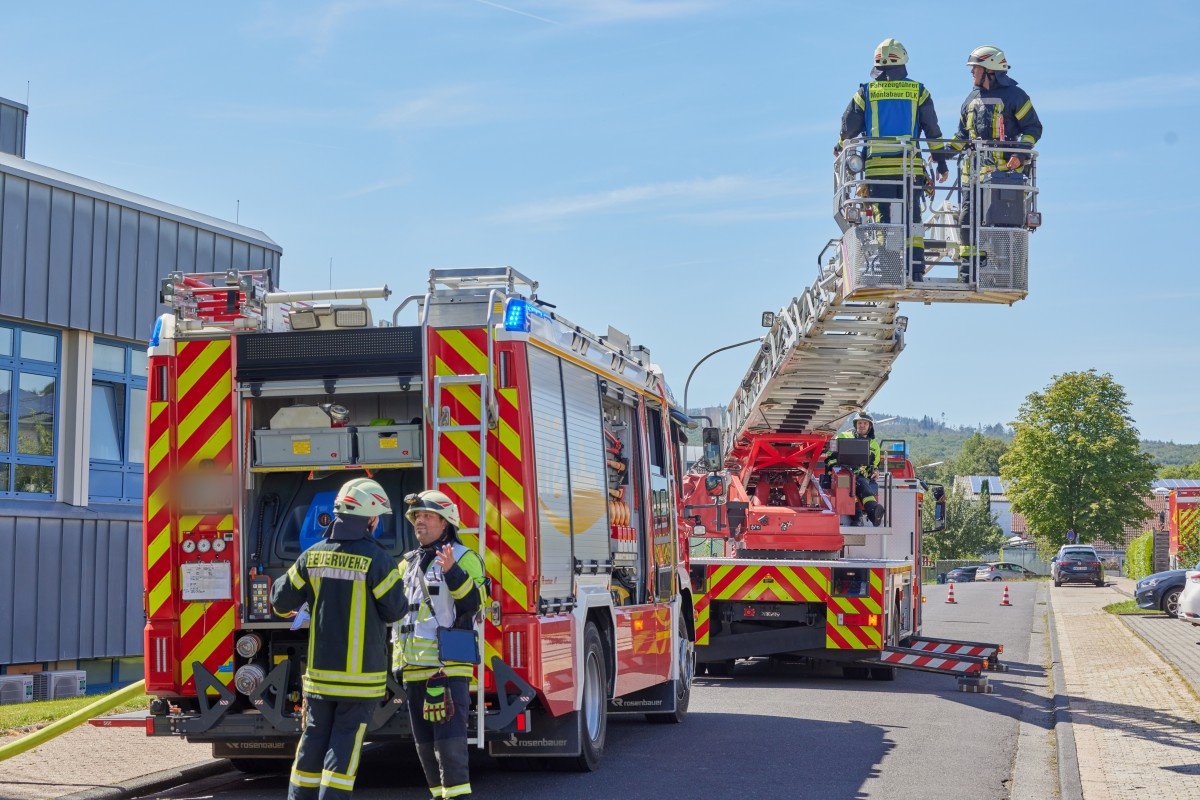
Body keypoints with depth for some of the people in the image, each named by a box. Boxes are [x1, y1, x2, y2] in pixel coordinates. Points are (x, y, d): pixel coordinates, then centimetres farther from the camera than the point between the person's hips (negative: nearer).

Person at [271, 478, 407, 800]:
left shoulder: (313, 555, 1)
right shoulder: (376, 559, -13)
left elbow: (282, 601, 6)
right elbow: (394, 610, -8)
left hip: (319, 670, 4)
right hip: (360, 672, -4)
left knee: (313, 739, 12)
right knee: (345, 743, 0)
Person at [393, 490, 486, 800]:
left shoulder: (464, 557, -3)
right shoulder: (409, 563, 18)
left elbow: (473, 603, -16)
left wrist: (453, 572, -29)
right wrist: (398, 661, 21)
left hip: (448, 667, -8)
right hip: (415, 669, 8)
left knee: (449, 739, -13)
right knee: (425, 743, 11)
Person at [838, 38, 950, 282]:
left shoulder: (866, 91, 5)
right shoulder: (918, 91, 7)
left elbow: (849, 126, 10)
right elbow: (932, 129, 7)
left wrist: (840, 148, 30)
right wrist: (941, 161, 13)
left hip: (878, 166, -1)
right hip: (911, 167, 1)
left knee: (884, 218, 0)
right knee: (911, 218, 4)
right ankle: (916, 269, -3)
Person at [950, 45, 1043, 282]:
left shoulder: (1014, 95, 1)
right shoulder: (972, 98, 19)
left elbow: (1033, 128, 0)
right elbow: (963, 134, 26)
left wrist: (1020, 152, -14)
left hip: (1005, 170, -5)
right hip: (974, 169, 5)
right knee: (968, 215, -2)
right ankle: (968, 263, 4)